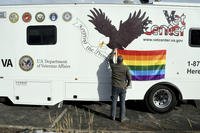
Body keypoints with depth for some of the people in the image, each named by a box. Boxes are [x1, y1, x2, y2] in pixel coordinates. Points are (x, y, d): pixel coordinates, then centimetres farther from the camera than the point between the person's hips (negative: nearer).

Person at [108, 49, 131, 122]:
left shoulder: (113, 66, -7)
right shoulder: (125, 68, -11)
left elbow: (110, 59, 13)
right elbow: (129, 78, -6)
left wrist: (113, 52, 26)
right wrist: (128, 84, 12)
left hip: (115, 87, 1)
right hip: (122, 87, -1)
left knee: (114, 102, 12)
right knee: (122, 103, 8)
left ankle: (113, 116, 22)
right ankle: (122, 117, 15)